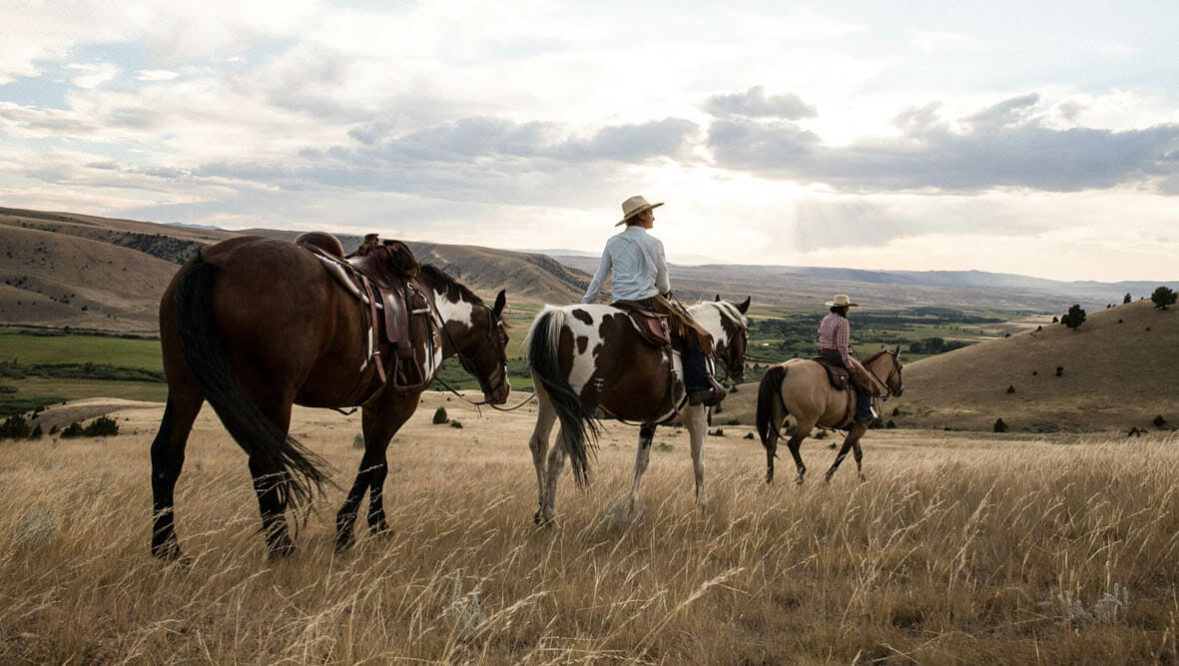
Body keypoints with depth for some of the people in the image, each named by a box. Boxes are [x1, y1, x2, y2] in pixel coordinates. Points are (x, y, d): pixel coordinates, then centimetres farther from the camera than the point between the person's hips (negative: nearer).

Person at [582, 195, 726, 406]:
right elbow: (663, 284, 2)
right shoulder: (653, 243, -3)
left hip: (620, 305, 6)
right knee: (692, 331, 4)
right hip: (648, 302, -6)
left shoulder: (613, 242, 10)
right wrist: (666, 292, 24)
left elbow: (598, 278, 11)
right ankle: (698, 387, -4)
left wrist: (584, 305, 20)